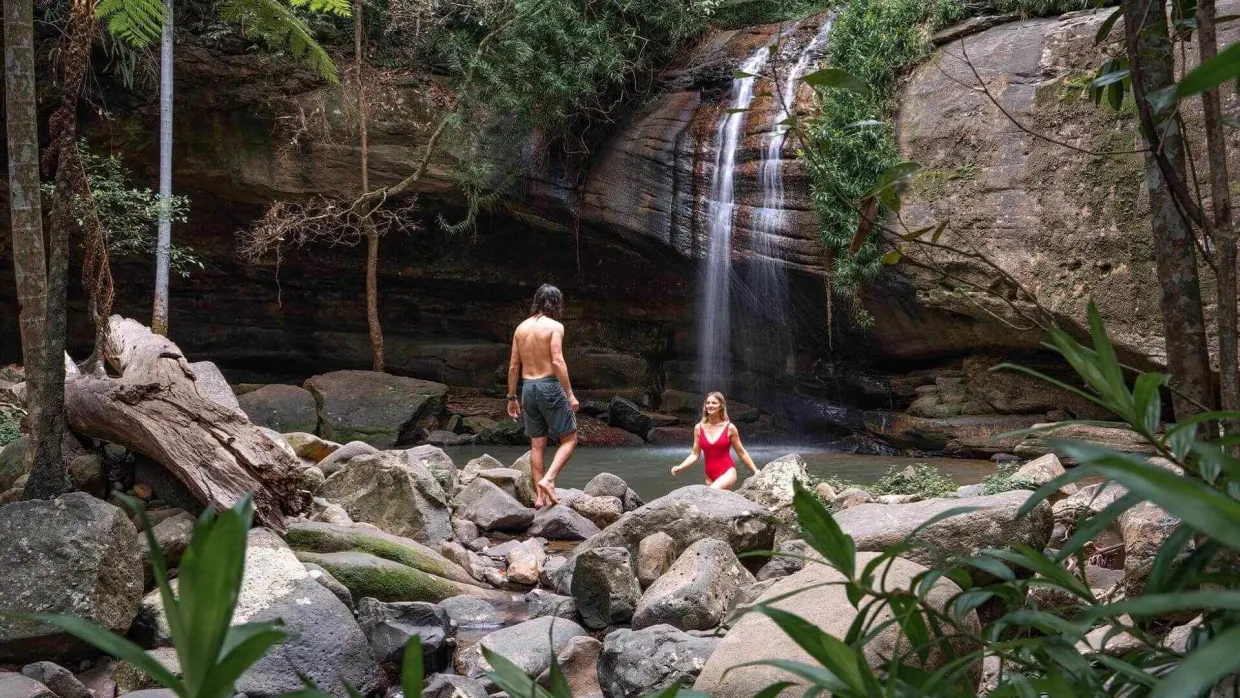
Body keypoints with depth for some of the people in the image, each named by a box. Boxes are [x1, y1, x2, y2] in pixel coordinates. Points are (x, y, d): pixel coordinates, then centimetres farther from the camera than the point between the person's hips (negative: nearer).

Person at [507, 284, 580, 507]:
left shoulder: (521, 327, 11)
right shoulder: (554, 326, -7)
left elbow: (513, 366, 10)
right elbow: (557, 361, -17)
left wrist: (512, 398, 16)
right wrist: (570, 395, -15)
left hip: (528, 388, 6)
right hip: (550, 386, -6)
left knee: (537, 444, 9)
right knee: (569, 439, 4)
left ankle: (540, 496, 7)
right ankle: (548, 479, -15)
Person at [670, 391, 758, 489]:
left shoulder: (729, 428, -3)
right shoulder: (699, 428, 3)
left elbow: (742, 453, 6)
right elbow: (695, 454, 6)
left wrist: (755, 471, 5)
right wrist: (680, 467, -8)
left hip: (728, 472, -4)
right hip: (710, 476, 4)